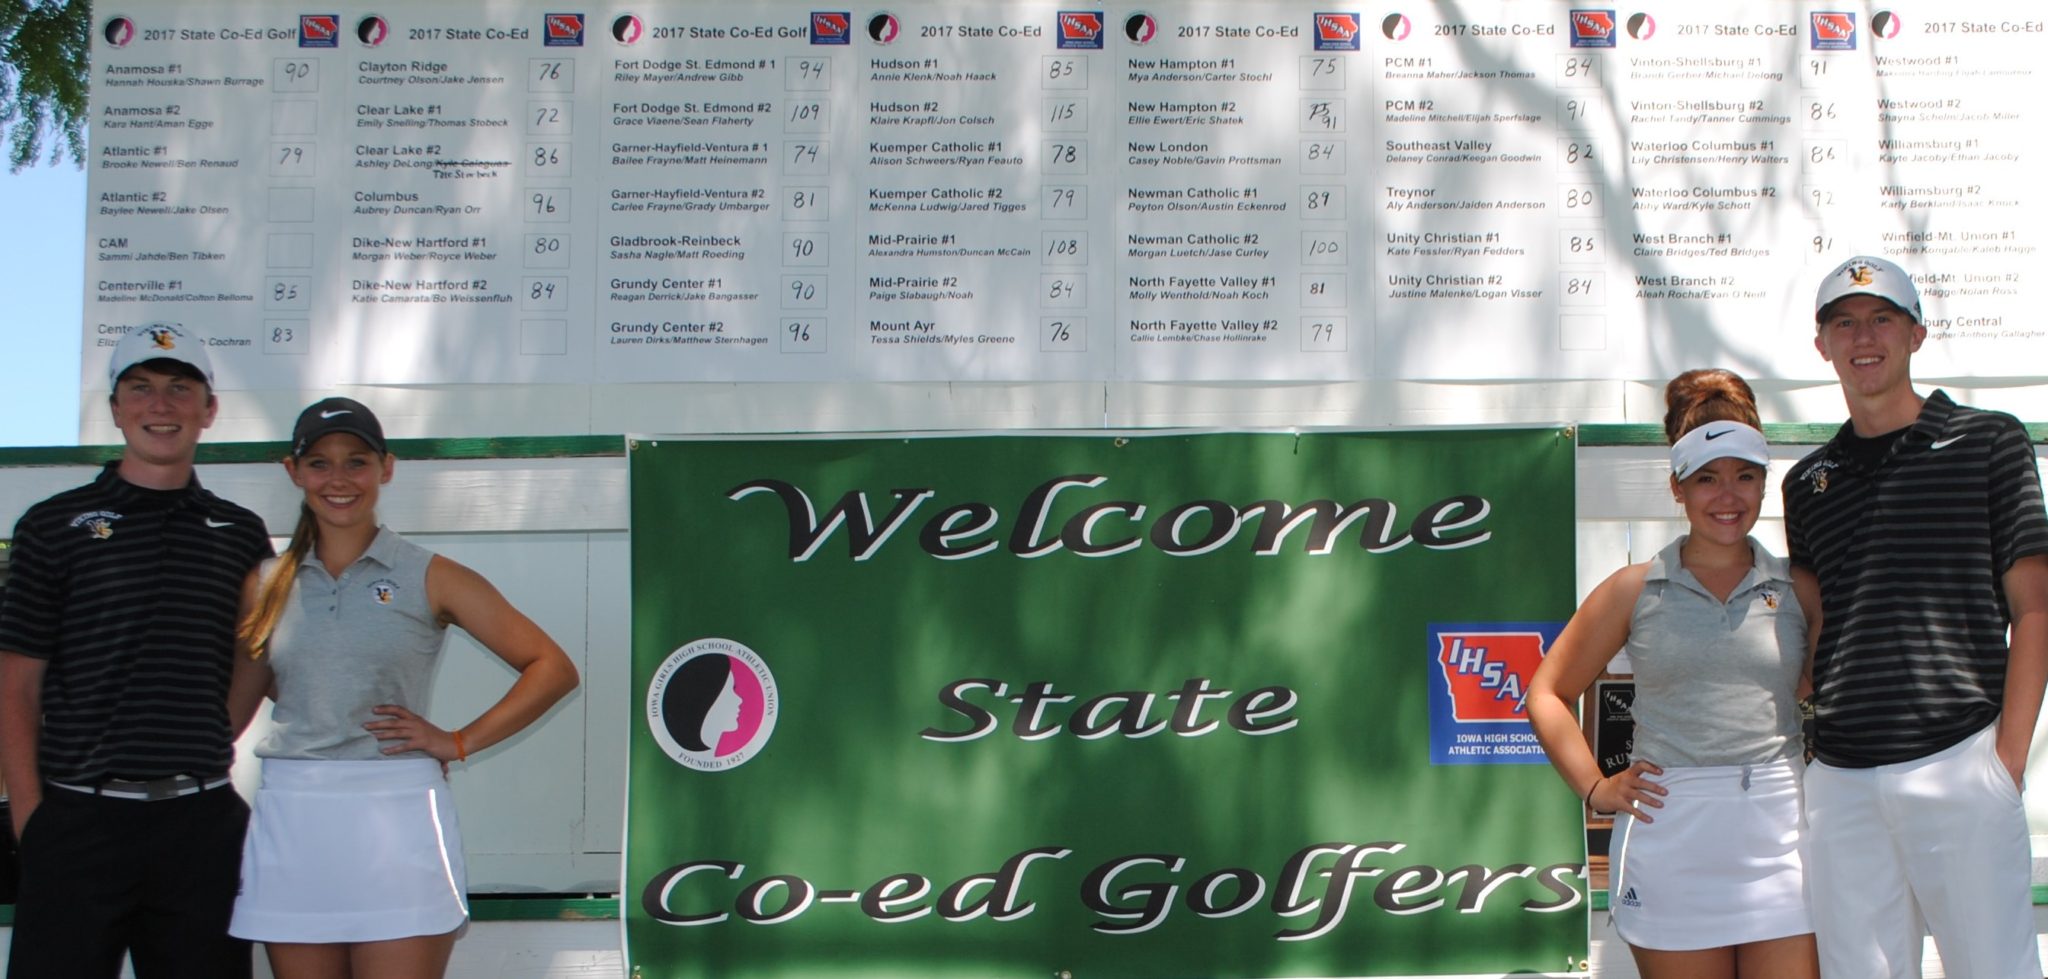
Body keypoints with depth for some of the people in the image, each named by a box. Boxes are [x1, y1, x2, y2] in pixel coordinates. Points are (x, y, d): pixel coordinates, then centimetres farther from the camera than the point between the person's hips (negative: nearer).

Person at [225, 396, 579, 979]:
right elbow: (233, 708, 13)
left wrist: (460, 742, -4)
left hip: (396, 816, -3)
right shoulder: (267, 585, 11)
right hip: (290, 821, 3)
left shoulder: (429, 579, 2)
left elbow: (553, 668, 1)